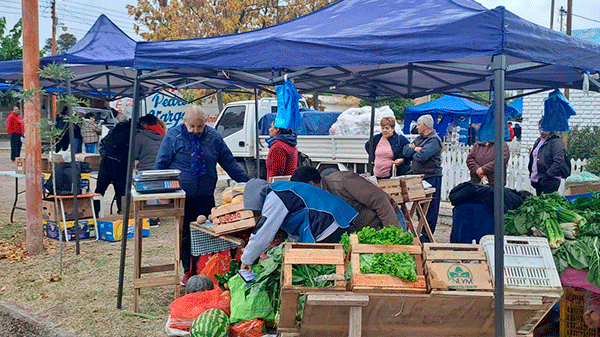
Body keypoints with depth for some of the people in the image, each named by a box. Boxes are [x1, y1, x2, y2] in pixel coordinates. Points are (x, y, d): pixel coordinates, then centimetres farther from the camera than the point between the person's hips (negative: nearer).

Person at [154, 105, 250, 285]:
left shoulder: (213, 137, 5)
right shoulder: (173, 136, -2)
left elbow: (229, 162, 11)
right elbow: (160, 164, 2)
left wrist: (246, 182, 8)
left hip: (205, 196, 2)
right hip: (182, 196, -2)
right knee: (184, 234, 5)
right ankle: (188, 271, 19)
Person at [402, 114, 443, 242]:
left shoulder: (434, 140, -11)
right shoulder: (419, 138, 18)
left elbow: (422, 156, -22)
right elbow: (405, 150, 10)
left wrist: (413, 153, -2)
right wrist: (415, 149, -8)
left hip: (431, 178, -9)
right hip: (418, 177, 9)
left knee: (430, 209, -3)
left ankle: (426, 238, 0)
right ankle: (421, 234, 21)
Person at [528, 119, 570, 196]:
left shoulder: (556, 142, -10)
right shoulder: (538, 141, 17)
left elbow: (558, 162, -19)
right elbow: (532, 158, 25)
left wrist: (547, 175, -21)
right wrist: (531, 175, 17)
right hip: (537, 180, 8)